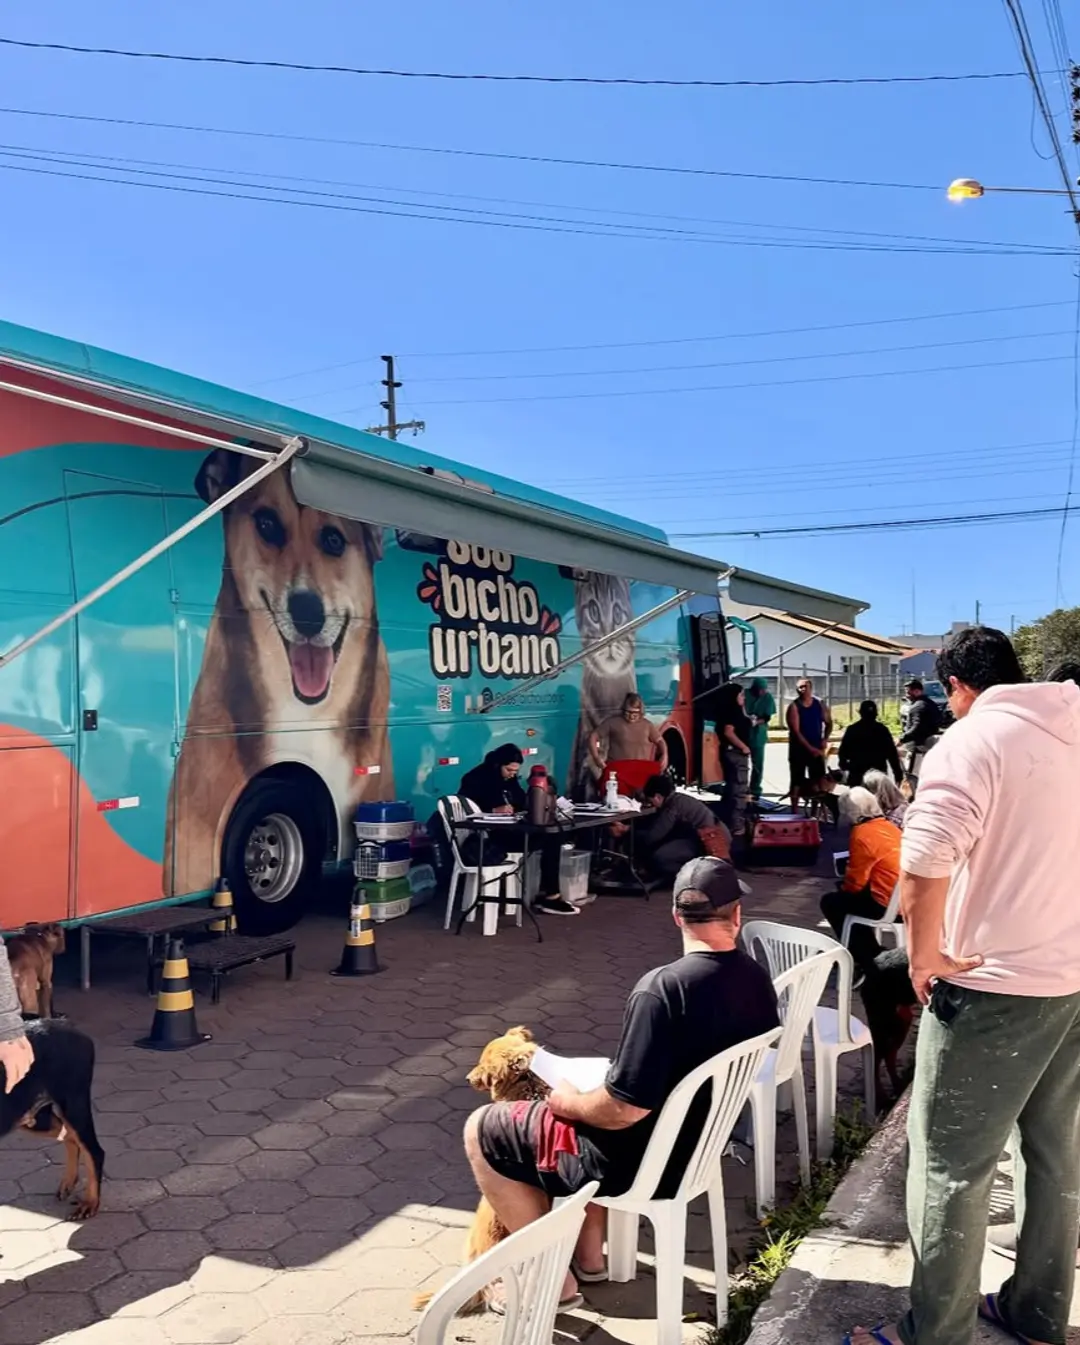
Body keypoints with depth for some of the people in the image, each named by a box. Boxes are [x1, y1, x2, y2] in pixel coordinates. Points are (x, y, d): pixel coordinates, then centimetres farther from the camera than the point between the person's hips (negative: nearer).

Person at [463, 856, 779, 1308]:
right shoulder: (757, 979, -6)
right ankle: (588, 1253, 32)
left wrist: (569, 1102, -8)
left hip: (641, 1161, -7)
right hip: (700, 1141, 8)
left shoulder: (662, 988, -30)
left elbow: (625, 1109, -29)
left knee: (482, 1131, 7)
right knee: (588, 1082, 31)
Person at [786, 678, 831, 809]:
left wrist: (825, 739, -3)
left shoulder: (820, 704, 3)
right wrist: (810, 748, -17)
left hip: (817, 749, 4)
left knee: (818, 781, 3)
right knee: (797, 782, 0)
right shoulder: (794, 706, -10)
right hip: (798, 749, -3)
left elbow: (829, 723, 15)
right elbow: (796, 731, -14)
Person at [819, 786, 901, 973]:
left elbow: (855, 881, -9)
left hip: (887, 905, -9)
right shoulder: (890, 827, 11)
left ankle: (863, 956, 14)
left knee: (830, 902, 8)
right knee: (845, 894, 26)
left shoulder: (862, 833, -14)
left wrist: (843, 887, 12)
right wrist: (845, 886, 25)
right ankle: (869, 950, 28)